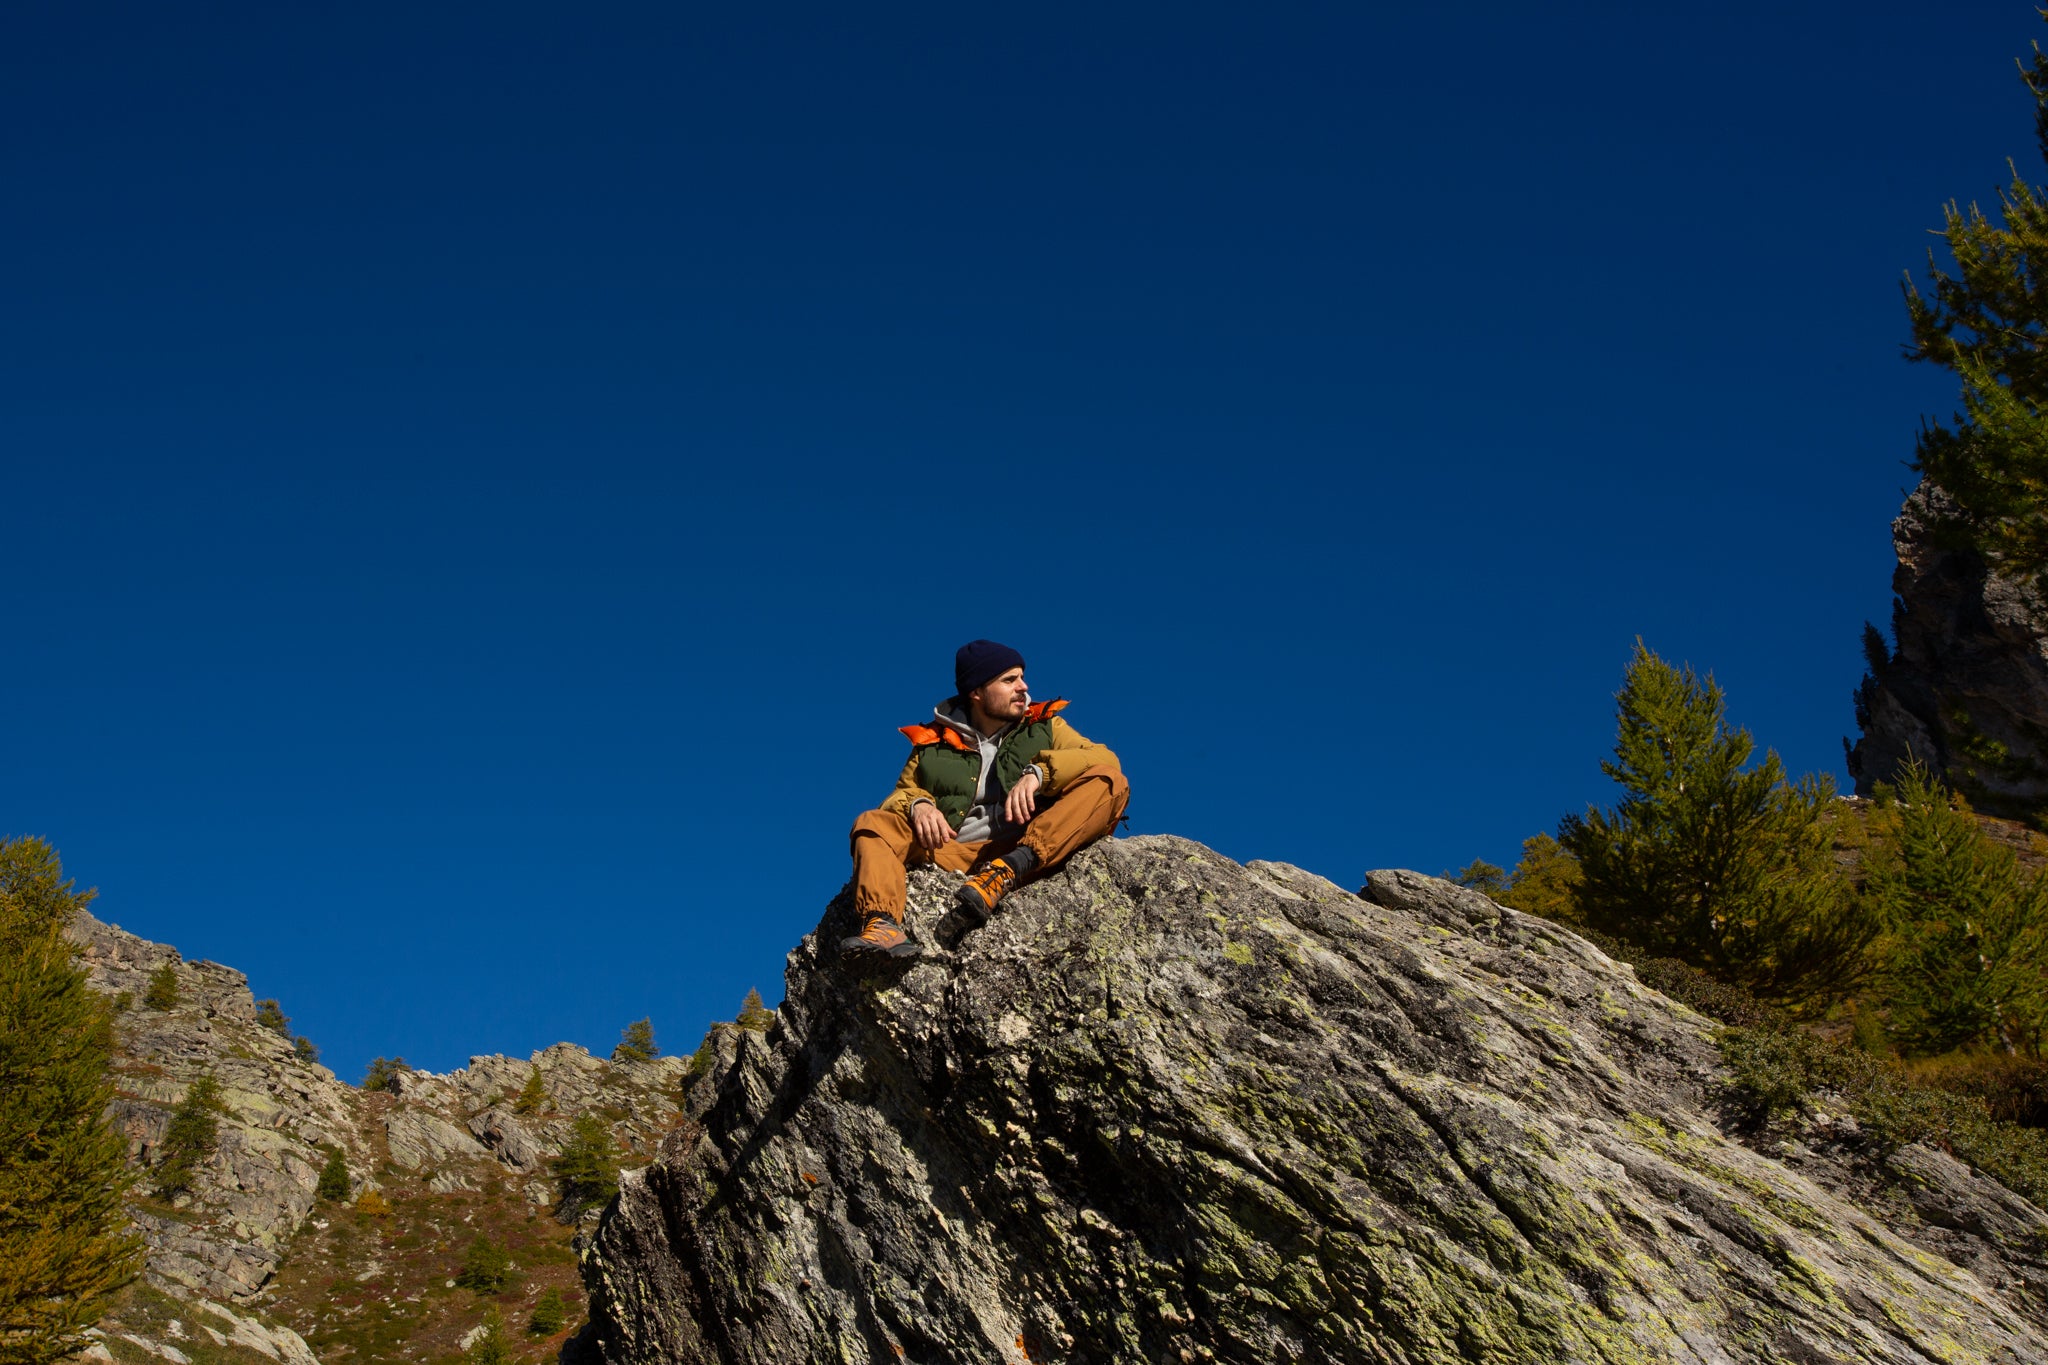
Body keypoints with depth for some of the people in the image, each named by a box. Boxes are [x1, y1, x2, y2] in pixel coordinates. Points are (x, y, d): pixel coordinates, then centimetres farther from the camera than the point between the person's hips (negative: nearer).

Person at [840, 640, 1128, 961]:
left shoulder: (1044, 727, 17)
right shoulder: (932, 742, 19)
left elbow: (1104, 759, 2)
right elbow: (900, 796, 14)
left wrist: (1038, 772, -15)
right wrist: (917, 804, -11)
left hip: (1034, 850, -1)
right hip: (953, 854, 1)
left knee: (1109, 781, -21)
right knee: (874, 823, -16)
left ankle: (1007, 871, -38)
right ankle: (883, 924, -42)